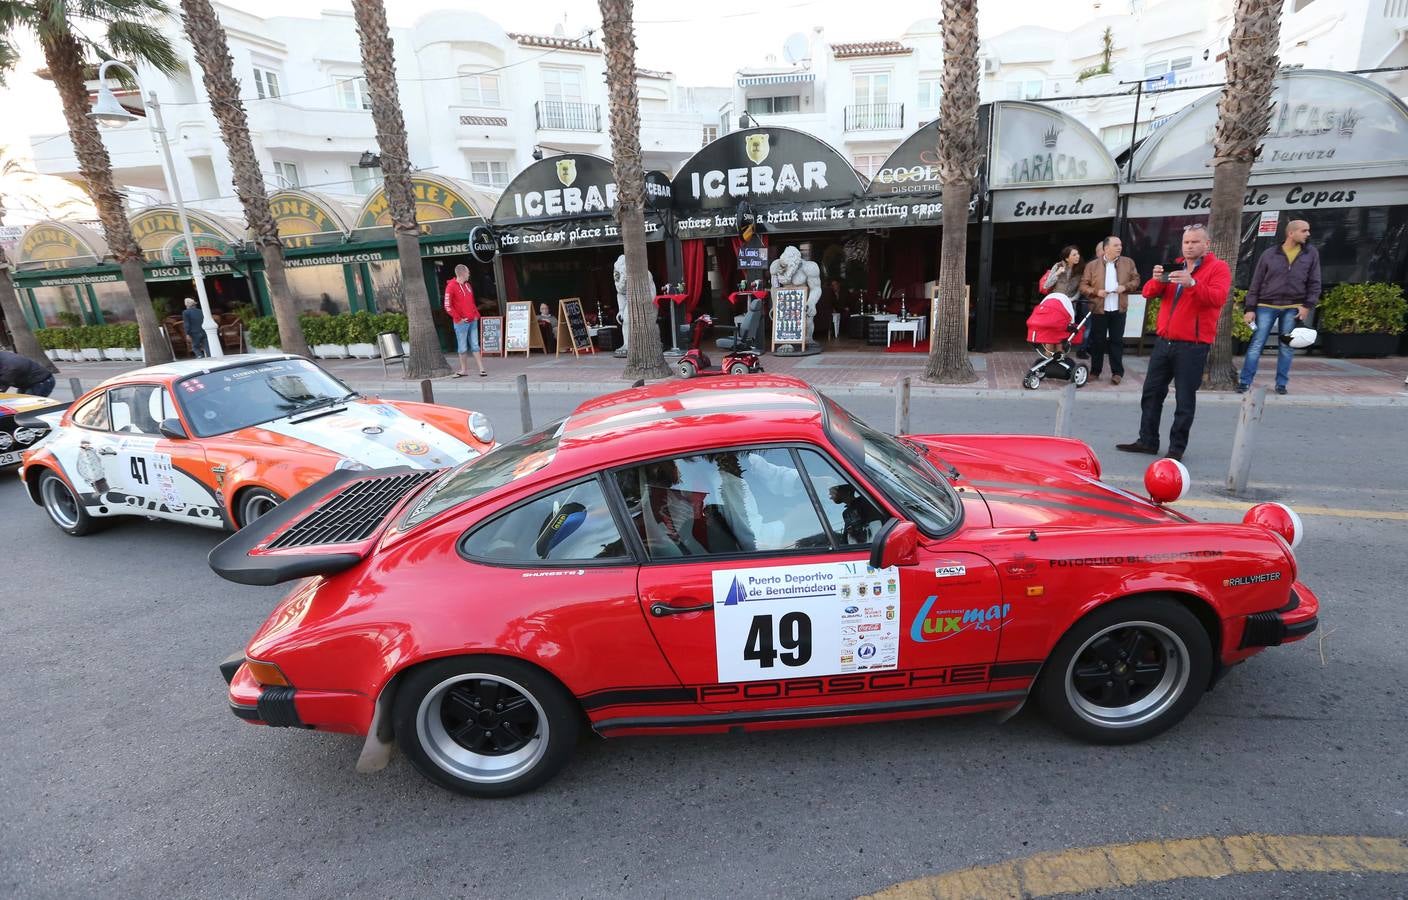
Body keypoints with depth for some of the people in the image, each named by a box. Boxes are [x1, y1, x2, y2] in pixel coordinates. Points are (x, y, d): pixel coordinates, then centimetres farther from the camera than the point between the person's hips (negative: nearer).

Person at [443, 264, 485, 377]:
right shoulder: (451, 287, -9)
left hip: (473, 321, 6)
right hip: (461, 323, -6)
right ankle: (464, 370, 13)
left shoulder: (467, 285, 13)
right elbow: (448, 306, -13)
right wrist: (458, 319, -13)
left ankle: (482, 369, 6)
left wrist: (476, 314, 10)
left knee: (475, 346, 6)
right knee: (463, 348, 2)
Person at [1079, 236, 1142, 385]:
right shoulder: (1092, 265, 0)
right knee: (1098, 341, 6)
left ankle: (1117, 372, 8)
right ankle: (1095, 371, 14)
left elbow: (1136, 280, 11)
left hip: (1119, 309, 1)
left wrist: (1126, 286, -9)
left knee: (1117, 340, 3)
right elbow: (1083, 286, 0)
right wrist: (1096, 291, -16)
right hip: (1099, 309, -1)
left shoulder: (1128, 262, 7)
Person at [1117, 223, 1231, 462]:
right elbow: (1148, 293, 7)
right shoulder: (1174, 267, 16)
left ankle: (1177, 447, 6)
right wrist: (1157, 280, -15)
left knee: (1185, 399, -1)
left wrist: (1192, 283, -32)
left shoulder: (1218, 268, -1)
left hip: (1192, 345, -6)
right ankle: (1147, 441, 16)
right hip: (1164, 341, 6)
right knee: (1151, 392, 8)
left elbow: (1218, 298, -18)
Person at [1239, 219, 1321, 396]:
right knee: (1256, 345, -4)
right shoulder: (1269, 254, 3)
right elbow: (1256, 283, 3)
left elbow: (1314, 283, 7)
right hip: (1266, 306, -2)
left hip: (1293, 308, 2)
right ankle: (1245, 382, -1)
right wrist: (1250, 308, -2)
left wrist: (1308, 305, -6)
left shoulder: (1311, 254, 8)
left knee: (1286, 347, 5)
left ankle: (1281, 383, 11)